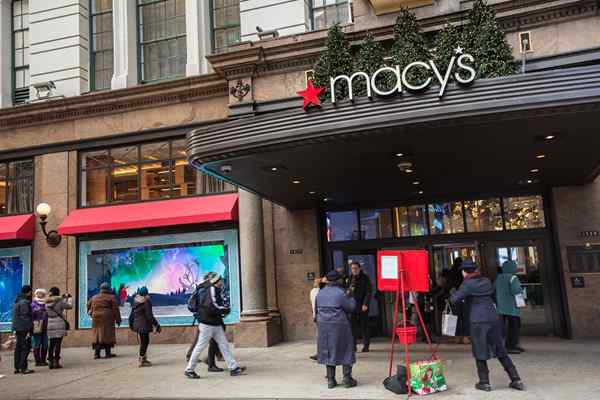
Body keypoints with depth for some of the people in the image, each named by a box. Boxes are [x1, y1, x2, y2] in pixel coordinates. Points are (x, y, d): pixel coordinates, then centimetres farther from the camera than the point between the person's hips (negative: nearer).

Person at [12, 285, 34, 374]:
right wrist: (29, 330, -18)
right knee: (26, 347, -6)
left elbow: (16, 316, 19)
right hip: (24, 329, -10)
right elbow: (25, 317, -19)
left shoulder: (17, 301, 15)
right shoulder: (25, 302, -15)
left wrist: (15, 329, 23)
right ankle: (23, 368, -6)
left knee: (18, 347, 12)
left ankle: (17, 368, 17)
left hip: (17, 328, 10)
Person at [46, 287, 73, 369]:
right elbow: (70, 306, 0)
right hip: (59, 325, -5)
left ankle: (50, 361, 12)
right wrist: (69, 298, 18)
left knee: (51, 344, 10)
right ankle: (56, 362, -2)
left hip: (50, 325, 5)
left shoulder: (47, 303, 6)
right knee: (58, 344, -1)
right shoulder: (59, 301, -10)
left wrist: (64, 298, 27)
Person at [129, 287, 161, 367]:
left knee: (143, 342, 18)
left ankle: (144, 359, 25)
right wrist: (156, 325, -12)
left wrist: (131, 324, 29)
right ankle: (141, 361, 2)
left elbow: (132, 314, 15)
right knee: (144, 342, -1)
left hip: (137, 325, 8)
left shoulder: (135, 301, 8)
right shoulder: (146, 302, -15)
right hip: (144, 326, -8)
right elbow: (149, 316, -17)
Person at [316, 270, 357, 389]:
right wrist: (350, 297, 7)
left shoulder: (320, 293, 7)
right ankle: (347, 378, 9)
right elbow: (350, 307, -9)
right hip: (339, 325, -5)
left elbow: (316, 308, 13)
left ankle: (331, 380, 14)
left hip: (323, 326, 5)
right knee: (345, 351, 8)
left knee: (328, 352, 12)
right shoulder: (340, 293, -11)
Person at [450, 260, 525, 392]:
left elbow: (455, 299, -10)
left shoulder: (467, 284, -7)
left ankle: (484, 382, 9)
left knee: (480, 352, 6)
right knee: (501, 351, 14)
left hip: (478, 321, -6)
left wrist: (453, 291, 12)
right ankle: (516, 380, 14)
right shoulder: (486, 281, 11)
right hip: (493, 319, 6)